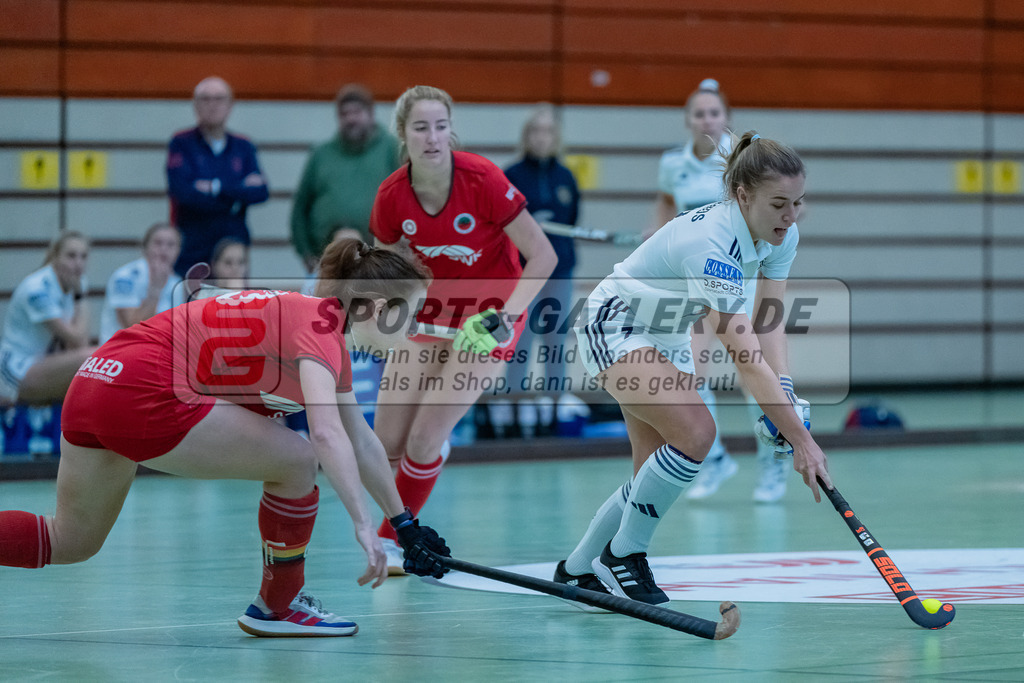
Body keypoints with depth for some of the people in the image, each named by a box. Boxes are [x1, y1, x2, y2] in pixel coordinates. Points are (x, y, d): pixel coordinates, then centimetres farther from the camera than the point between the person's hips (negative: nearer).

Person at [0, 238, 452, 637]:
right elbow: (327, 434, -25)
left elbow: (361, 442, 30)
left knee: (71, 542, 21)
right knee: (296, 461, -2)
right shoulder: (320, 326, -9)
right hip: (144, 394, -10)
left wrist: (404, 523, 35)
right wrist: (364, 525, -26)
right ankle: (278, 606, 11)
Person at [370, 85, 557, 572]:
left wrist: (502, 316, -28)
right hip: (430, 311, 4)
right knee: (387, 445, -1)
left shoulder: (482, 180, -25)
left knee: (423, 441, -14)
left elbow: (542, 256, -19)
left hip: (486, 316, -4)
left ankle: (391, 541, 8)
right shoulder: (392, 196, -13)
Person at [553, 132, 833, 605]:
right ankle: (622, 555, -10)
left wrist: (786, 396, -28)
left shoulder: (781, 237, -12)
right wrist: (801, 440, -42)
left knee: (657, 474, 5)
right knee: (695, 433, -27)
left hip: (667, 338, 9)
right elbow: (746, 357, -41)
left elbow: (770, 324, -10)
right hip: (613, 329, -9)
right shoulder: (709, 244, -38)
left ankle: (577, 570, 24)